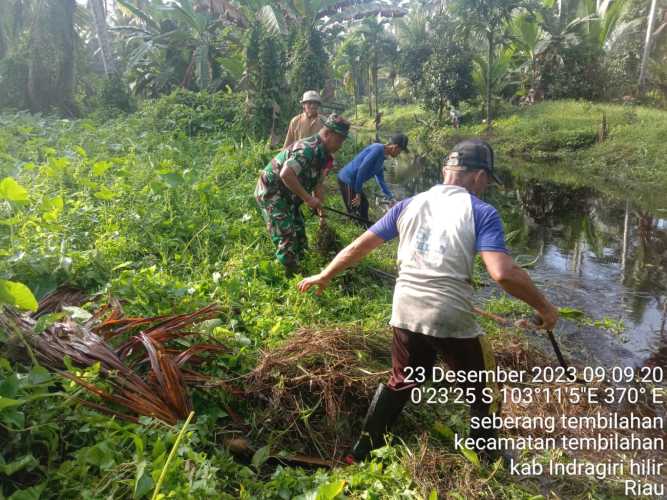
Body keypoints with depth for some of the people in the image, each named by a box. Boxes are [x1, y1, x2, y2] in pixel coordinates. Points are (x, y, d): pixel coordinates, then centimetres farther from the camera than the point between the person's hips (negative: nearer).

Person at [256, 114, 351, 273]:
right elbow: (286, 174, -38)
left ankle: (297, 272, 28)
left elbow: (318, 184, 12)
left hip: (286, 195, 10)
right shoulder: (308, 149, -26)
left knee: (299, 236, 15)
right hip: (271, 193, -10)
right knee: (287, 238, -10)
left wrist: (322, 214, 10)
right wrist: (308, 198, -31)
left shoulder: (322, 154, 6)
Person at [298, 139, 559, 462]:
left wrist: (324, 276, 23)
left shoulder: (409, 205, 9)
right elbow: (503, 273, -16)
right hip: (452, 319, -4)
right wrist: (543, 307, -1)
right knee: (484, 390, 20)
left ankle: (361, 454, 33)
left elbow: (359, 246, 11)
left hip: (405, 313, 5)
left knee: (401, 383, 26)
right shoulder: (481, 212, -5)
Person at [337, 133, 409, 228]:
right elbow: (361, 169, -25)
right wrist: (358, 193, -22)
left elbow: (381, 181, 23)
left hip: (352, 181, 11)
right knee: (354, 212, -6)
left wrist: (391, 197, 17)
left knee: (364, 205, 21)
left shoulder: (381, 159, 14)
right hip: (347, 180, -11)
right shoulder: (377, 149, -17)